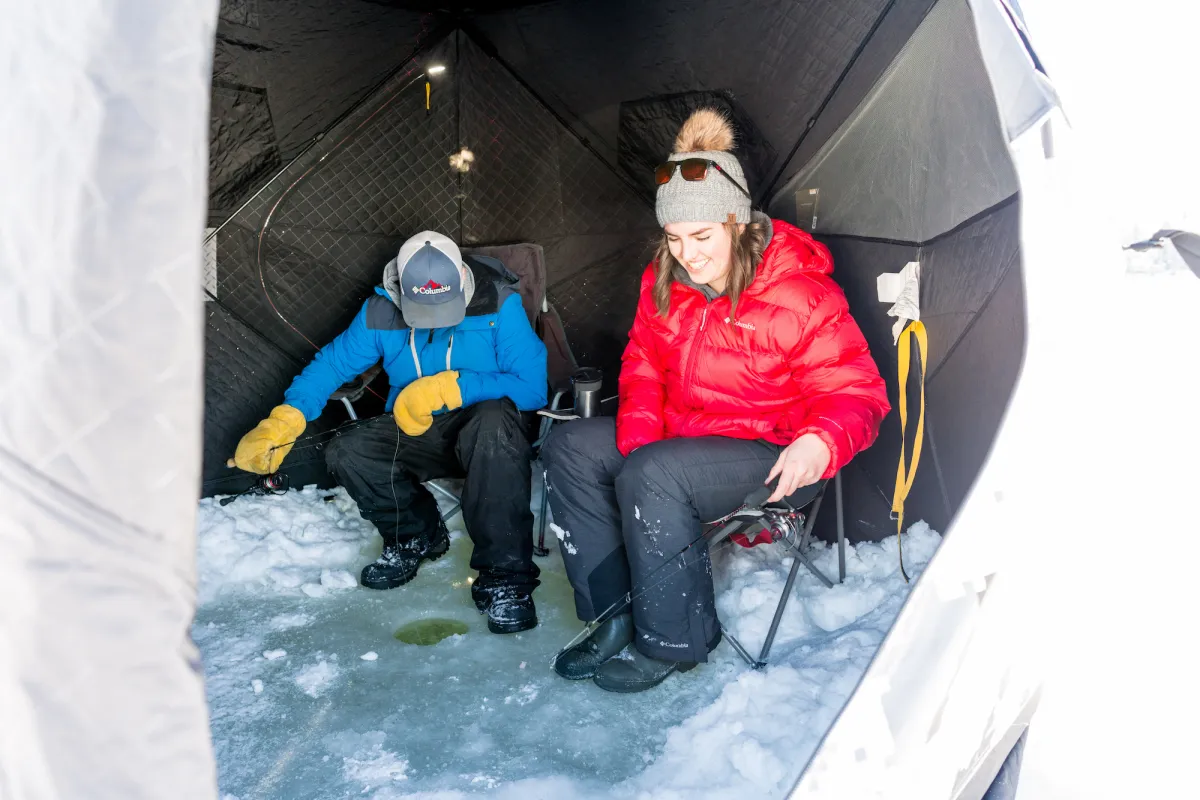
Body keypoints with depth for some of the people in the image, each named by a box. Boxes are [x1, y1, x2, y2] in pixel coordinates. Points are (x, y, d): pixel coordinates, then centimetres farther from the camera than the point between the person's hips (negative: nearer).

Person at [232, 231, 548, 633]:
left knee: (495, 423, -39)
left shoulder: (499, 303, -17)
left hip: (485, 428, -4)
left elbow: (532, 386, -22)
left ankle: (504, 578, -28)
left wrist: (448, 388, -27)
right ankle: (417, 536, 9)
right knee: (346, 453, -20)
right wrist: (282, 422, -12)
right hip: (418, 436, 5)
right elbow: (332, 363, 3)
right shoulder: (381, 310, -6)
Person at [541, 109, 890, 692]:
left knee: (651, 477, -31)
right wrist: (637, 437, -8)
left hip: (775, 457, -7)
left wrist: (820, 443, -38)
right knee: (570, 447, -3)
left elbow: (856, 392, -16)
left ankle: (672, 642, -10)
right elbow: (643, 366, 10)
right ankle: (615, 612, 1)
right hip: (681, 436, 8)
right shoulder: (663, 281, 0)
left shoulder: (800, 294, -20)